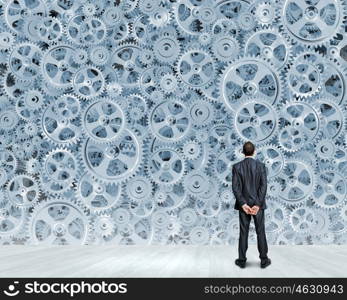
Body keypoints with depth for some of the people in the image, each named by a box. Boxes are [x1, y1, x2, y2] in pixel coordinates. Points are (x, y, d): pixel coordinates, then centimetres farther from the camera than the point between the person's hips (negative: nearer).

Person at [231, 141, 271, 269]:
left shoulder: (237, 166, -4)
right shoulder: (261, 165, -5)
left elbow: (236, 187, -11)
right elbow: (263, 186, -12)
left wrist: (243, 204, -11)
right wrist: (258, 204, -13)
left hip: (244, 204, 1)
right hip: (257, 204, -1)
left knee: (243, 232, 7)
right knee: (260, 232, 8)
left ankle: (242, 260, 12)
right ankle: (264, 260, 13)